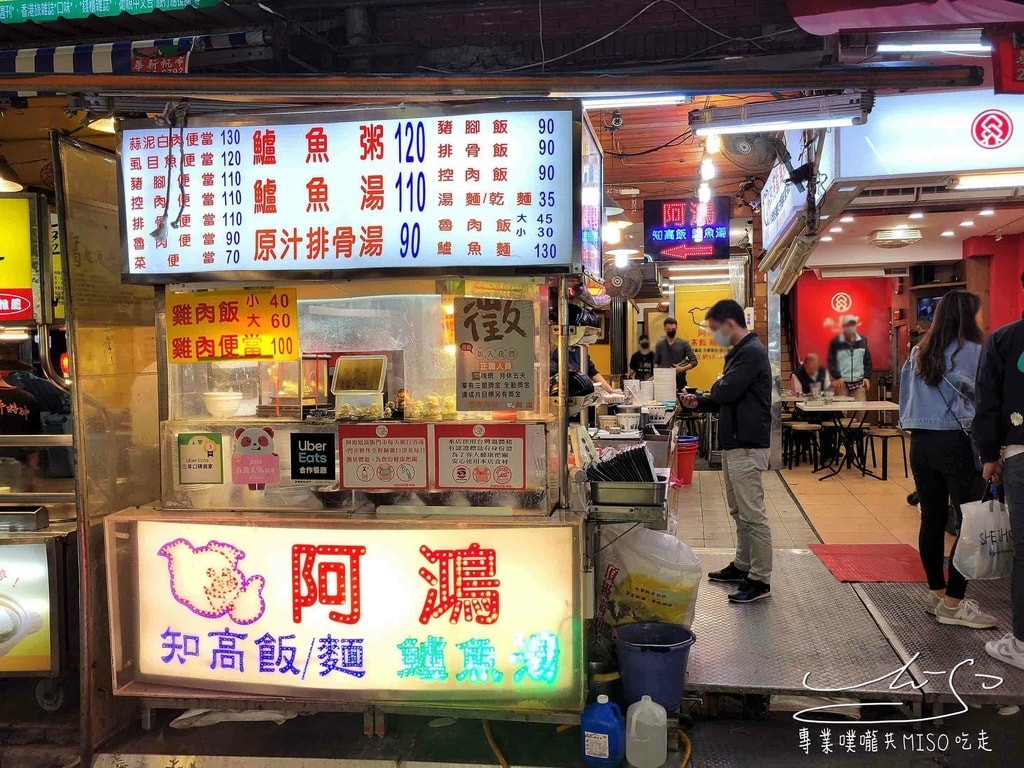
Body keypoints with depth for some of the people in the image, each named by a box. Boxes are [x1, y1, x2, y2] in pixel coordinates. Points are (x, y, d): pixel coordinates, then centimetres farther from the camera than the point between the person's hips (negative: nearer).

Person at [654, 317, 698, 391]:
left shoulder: (683, 343, 1)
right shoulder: (660, 344, 8)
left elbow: (694, 361, -1)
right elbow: (656, 363, 13)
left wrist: (682, 369, -16)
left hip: (680, 381, -1)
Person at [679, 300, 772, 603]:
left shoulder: (751, 352, -15)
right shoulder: (741, 351, 17)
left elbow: (726, 392, -24)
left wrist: (717, 384, -2)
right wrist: (699, 403, 7)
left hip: (747, 445, -11)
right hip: (735, 443, 11)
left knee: (753, 514, -5)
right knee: (740, 511, 18)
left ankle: (760, 579, 1)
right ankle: (742, 566, 28)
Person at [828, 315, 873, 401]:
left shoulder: (862, 341, 11)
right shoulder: (836, 342, 2)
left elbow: (867, 361, 13)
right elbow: (831, 362, 0)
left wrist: (867, 377, 4)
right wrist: (837, 377, -10)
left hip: (859, 383, 3)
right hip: (841, 383, -2)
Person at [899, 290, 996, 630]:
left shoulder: (918, 353, 11)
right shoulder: (972, 352, -7)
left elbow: (905, 398, 15)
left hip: (920, 442, 7)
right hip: (958, 443, -7)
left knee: (932, 519, 12)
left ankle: (936, 593, 20)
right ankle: (953, 603, 1)